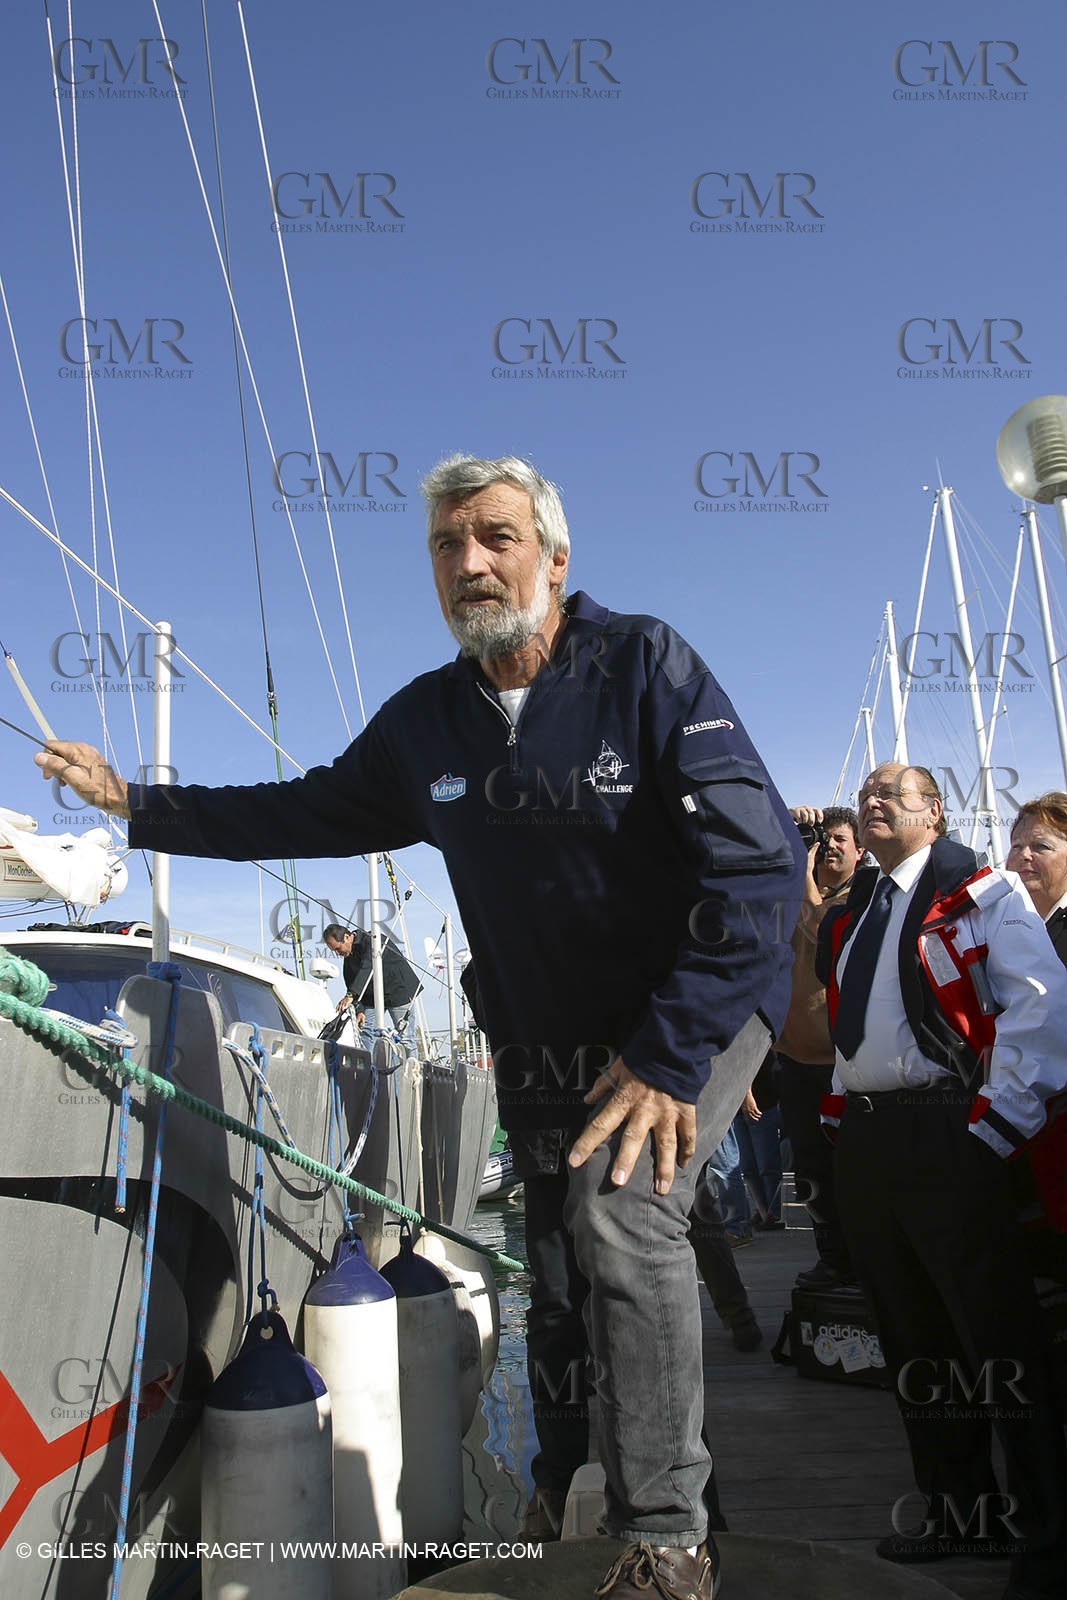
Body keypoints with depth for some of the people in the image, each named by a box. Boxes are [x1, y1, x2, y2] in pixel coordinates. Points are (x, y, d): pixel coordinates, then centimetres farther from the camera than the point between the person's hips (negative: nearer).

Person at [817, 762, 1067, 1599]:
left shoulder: (983, 894, -2)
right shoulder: (844, 918, 17)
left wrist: (1000, 1124, -16)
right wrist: (843, 1120, 11)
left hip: (948, 1134, -6)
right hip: (863, 1140, 7)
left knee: (1000, 1339, -1)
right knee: (910, 1338, 15)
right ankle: (956, 1509, 30)